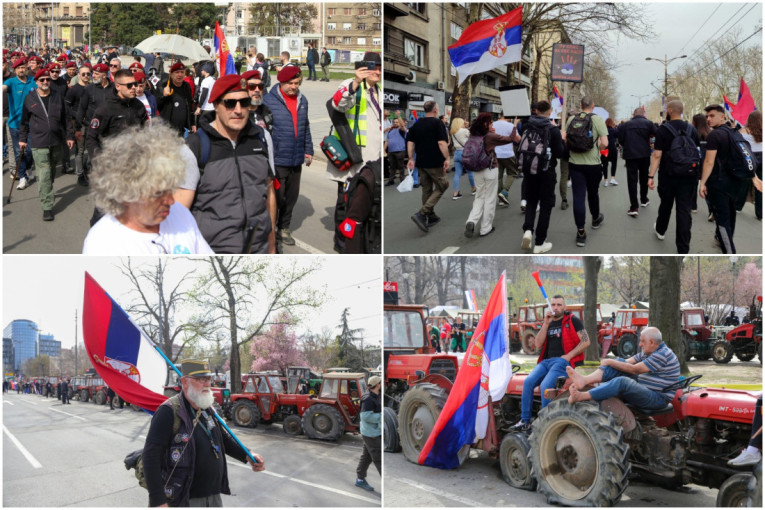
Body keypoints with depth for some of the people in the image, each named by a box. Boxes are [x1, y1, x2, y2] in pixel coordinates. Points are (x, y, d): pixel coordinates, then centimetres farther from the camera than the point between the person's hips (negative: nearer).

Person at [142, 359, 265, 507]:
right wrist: (158, 501, -25)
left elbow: (224, 439, 22)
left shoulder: (207, 409, 9)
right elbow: (151, 455, -21)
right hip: (184, 501, -7)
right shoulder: (169, 411, -16)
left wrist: (247, 456, 4)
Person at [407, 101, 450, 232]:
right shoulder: (437, 123, -11)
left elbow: (410, 142, 7)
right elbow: (442, 143, -19)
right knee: (441, 187, 4)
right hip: (435, 162, -6)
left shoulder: (416, 124, 8)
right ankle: (421, 213, -12)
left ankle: (431, 216, 21)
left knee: (427, 189, 15)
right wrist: (447, 158, -14)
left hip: (421, 162, 6)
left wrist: (411, 159, 10)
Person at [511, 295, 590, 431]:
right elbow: (538, 344, 6)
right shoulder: (547, 322, 19)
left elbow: (586, 341, -3)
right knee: (528, 381, -18)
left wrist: (569, 355, -11)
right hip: (546, 360, 5)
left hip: (563, 361, -5)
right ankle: (525, 421, -13)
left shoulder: (572, 320, 4)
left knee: (545, 385, -28)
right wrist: (546, 324, -3)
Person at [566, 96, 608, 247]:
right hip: (593, 163, -1)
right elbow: (604, 143, -14)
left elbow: (564, 140, 5)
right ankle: (596, 219, 44)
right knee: (593, 193, 19)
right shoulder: (597, 120, -7)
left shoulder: (571, 119, 1)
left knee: (578, 197, 0)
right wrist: (597, 149, 5)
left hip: (574, 163, 1)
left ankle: (581, 233, -2)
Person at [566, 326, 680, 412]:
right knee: (620, 362, -5)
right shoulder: (647, 352, 16)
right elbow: (628, 362, 13)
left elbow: (635, 370, -18)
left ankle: (581, 396, -45)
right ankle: (584, 380, -25)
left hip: (658, 399, -9)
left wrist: (609, 362, -13)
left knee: (621, 382, -34)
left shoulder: (663, 355, -15)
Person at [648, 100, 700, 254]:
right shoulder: (692, 129, 4)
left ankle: (660, 230, 44)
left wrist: (651, 176, -13)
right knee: (684, 210, 0)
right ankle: (683, 249, -3)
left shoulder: (663, 130, -9)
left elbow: (657, 155, -14)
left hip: (669, 175, -2)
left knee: (666, 205, 20)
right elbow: (696, 151, 12)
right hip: (688, 176, 2)